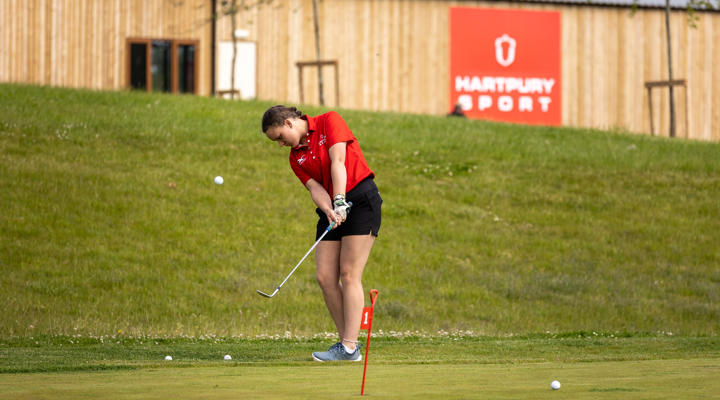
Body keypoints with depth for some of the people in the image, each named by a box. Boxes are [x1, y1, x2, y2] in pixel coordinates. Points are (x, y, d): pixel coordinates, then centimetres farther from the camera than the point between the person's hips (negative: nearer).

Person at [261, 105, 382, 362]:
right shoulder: (295, 158, 13)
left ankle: (349, 347, -14)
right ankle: (346, 340, 4)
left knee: (349, 274, -12)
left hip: (361, 199, -7)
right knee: (325, 276, -3)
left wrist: (339, 201, -24)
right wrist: (329, 210, -21)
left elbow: (337, 162, -14)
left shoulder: (329, 121, -4)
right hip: (333, 208, 7)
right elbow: (315, 187, 0)